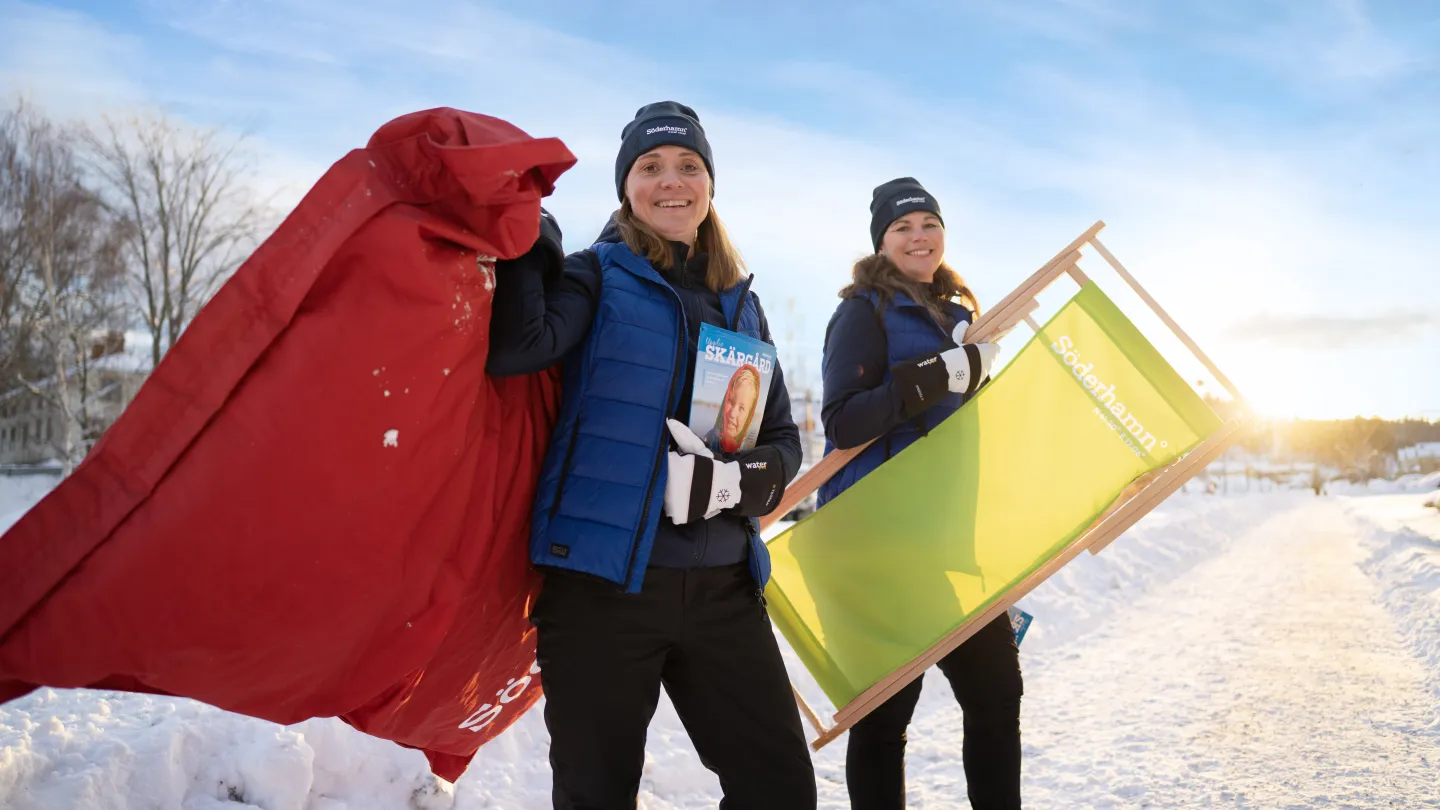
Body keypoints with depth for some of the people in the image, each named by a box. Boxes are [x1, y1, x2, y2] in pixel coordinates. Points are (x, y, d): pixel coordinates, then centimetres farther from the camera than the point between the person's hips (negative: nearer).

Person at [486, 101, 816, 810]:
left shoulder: (740, 303, 14)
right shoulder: (598, 277, 2)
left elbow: (783, 440, 12)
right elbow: (513, 348, -19)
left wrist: (732, 481, -8)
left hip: (722, 586, 4)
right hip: (600, 582, -3)